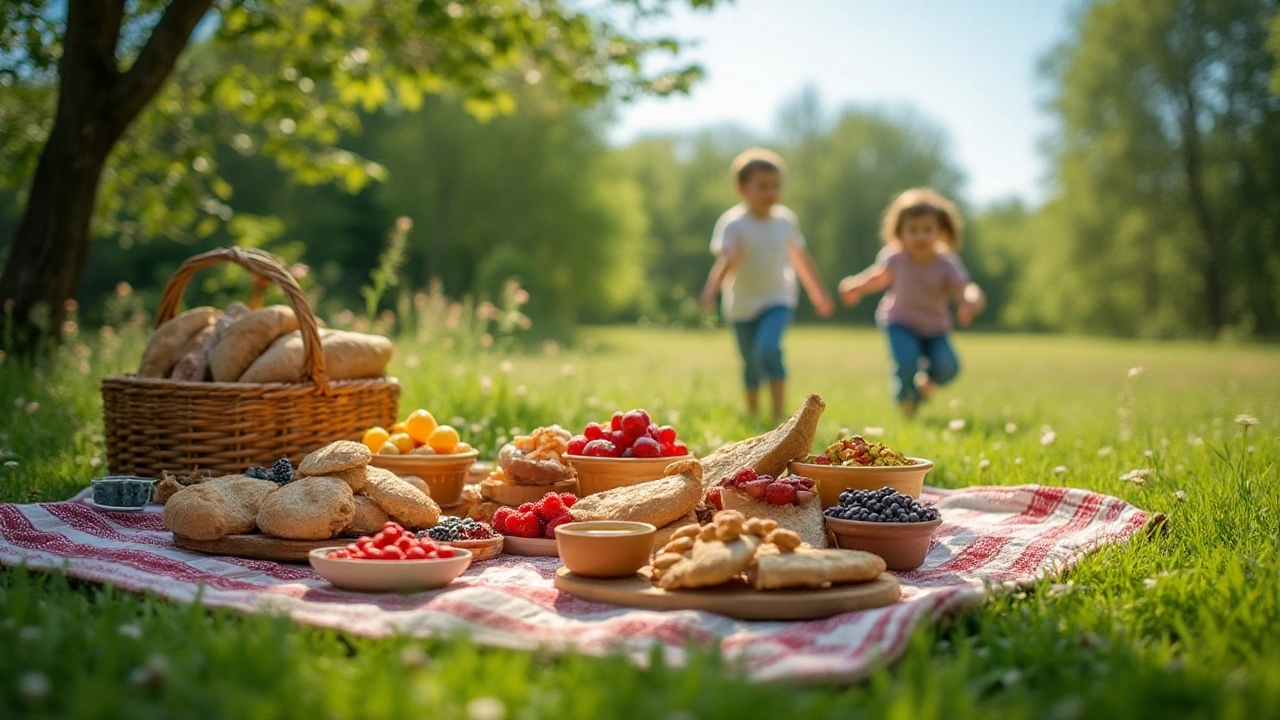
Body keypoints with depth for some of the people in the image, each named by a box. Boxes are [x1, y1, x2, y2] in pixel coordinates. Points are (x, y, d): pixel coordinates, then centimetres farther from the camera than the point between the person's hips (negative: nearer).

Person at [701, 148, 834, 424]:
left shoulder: (786, 220, 1)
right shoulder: (732, 223, -11)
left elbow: (801, 259, 15)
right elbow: (726, 257, -28)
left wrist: (818, 293, 24)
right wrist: (713, 286, -47)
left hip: (777, 300, 1)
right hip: (742, 305, 0)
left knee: (769, 349, -24)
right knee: (751, 363, 11)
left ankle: (779, 414, -18)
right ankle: (753, 416, 30)